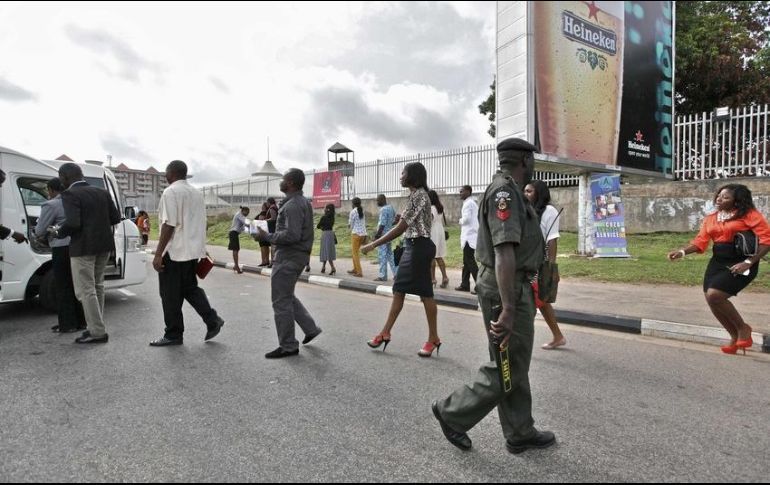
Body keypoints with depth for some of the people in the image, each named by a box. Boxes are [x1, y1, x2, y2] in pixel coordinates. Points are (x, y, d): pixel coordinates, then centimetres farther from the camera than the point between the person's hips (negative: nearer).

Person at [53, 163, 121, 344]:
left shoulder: (70, 195, -11)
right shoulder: (102, 192, 9)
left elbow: (73, 223, -22)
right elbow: (115, 218, 7)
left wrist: (58, 232, -4)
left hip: (83, 247, -7)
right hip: (104, 245, 8)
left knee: (85, 290, -1)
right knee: (97, 286, 18)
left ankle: (98, 332, 1)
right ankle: (97, 326, 24)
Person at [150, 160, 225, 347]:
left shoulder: (171, 192, -12)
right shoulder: (196, 192, 12)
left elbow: (169, 225, -18)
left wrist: (158, 254, -16)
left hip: (174, 252, -8)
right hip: (193, 250, 8)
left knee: (171, 295, 3)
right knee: (190, 288, 19)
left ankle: (173, 335, 12)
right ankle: (212, 320, 9)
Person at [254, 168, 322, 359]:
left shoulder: (293, 205, -19)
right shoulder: (303, 202, 13)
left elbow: (292, 235, -27)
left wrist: (266, 237, -18)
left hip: (289, 257, -10)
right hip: (299, 255, 10)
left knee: (281, 301, 0)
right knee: (287, 297, 22)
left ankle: (288, 346, 9)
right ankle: (310, 328, 24)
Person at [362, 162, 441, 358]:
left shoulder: (418, 195, -16)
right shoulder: (417, 195, 16)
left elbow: (401, 228, -20)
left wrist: (373, 245, -17)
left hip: (419, 247, -10)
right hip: (412, 247, 10)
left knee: (425, 293, -1)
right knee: (399, 290, 12)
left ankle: (433, 338, 12)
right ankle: (385, 333, 19)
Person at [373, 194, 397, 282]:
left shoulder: (383, 209, -16)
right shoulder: (391, 207, 12)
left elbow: (382, 224, -20)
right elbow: (394, 220, 17)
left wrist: (377, 235, -16)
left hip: (383, 234, -9)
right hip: (389, 233, 9)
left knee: (382, 255, -3)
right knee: (390, 254, 15)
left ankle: (382, 276, 2)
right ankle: (396, 273, 15)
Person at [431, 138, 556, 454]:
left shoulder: (509, 191, 15)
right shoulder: (505, 191, -18)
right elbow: (504, 252, -29)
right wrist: (508, 309, -33)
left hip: (514, 287, 10)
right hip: (506, 289, -10)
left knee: (516, 367, 17)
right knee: (505, 371, 1)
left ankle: (520, 434, 30)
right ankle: (452, 413, 18)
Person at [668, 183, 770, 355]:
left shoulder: (749, 214, -6)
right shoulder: (710, 219, 11)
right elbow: (700, 241, 1)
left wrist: (748, 262, -18)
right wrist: (682, 252, -17)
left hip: (740, 263, -7)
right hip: (717, 262, 7)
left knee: (714, 295, -20)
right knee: (711, 300, 4)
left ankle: (743, 328, 7)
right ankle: (735, 337, 27)